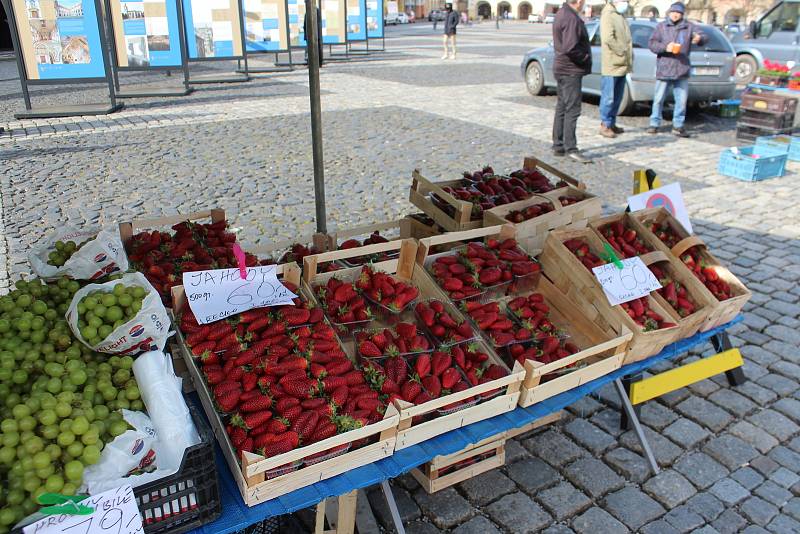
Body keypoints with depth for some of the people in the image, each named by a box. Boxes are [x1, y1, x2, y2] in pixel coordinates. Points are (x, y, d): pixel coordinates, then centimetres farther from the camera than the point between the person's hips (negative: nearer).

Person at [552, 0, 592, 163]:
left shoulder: (561, 14, 13)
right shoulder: (572, 19, -19)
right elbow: (570, 48, -27)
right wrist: (585, 57, -12)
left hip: (562, 69, 10)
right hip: (571, 70, -10)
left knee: (561, 108, 14)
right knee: (572, 110, -9)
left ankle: (558, 145, 21)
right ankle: (571, 148, -9)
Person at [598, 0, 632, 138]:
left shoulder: (621, 16, 21)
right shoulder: (608, 15, -8)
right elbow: (608, 38, -21)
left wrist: (629, 56, 10)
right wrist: (622, 52, -16)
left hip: (621, 65, 9)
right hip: (611, 64, -9)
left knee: (617, 98, 12)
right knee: (608, 97, -5)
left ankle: (612, 123, 20)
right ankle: (605, 125, 1)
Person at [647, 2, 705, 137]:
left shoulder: (689, 27, 8)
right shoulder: (661, 26, 5)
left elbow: (703, 37, 3)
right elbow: (651, 43, -1)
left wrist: (699, 38, -22)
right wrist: (665, 47, -18)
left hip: (682, 70, 2)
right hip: (664, 69, -2)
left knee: (682, 100, 3)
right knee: (658, 99, 3)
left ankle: (678, 125, 12)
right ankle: (654, 124, 13)